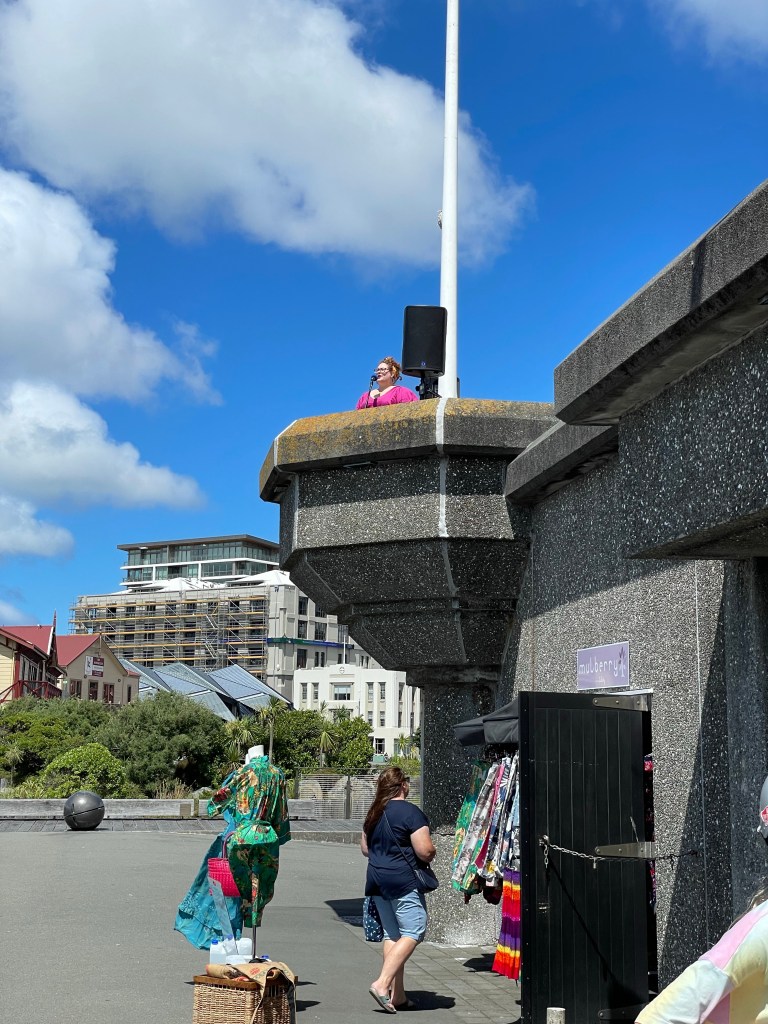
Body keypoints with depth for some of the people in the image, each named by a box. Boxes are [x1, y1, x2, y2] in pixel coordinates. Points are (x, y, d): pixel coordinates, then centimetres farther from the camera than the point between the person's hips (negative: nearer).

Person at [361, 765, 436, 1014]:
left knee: (391, 935, 12)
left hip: (376, 879, 8)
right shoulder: (411, 812, -12)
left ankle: (397, 995, 12)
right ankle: (382, 984, -15)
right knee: (413, 932, -4)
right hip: (403, 881, -8)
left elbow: (365, 848, 22)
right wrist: (431, 854, 4)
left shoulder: (374, 813, 12)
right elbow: (425, 851, -16)